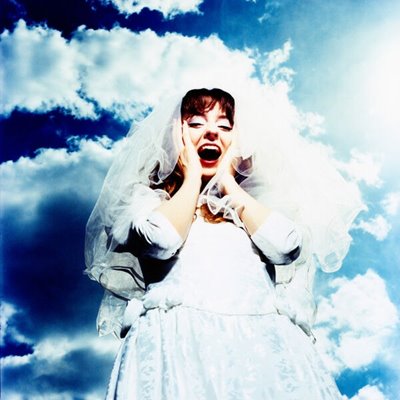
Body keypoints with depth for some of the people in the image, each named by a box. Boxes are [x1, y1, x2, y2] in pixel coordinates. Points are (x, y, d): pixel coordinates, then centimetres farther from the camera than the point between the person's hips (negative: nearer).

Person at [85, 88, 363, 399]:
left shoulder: (256, 197, 22)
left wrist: (228, 183, 9)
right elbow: (161, 242, -8)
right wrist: (192, 178, 7)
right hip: (179, 339, -2)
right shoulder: (150, 195, 16)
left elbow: (285, 246, 0)